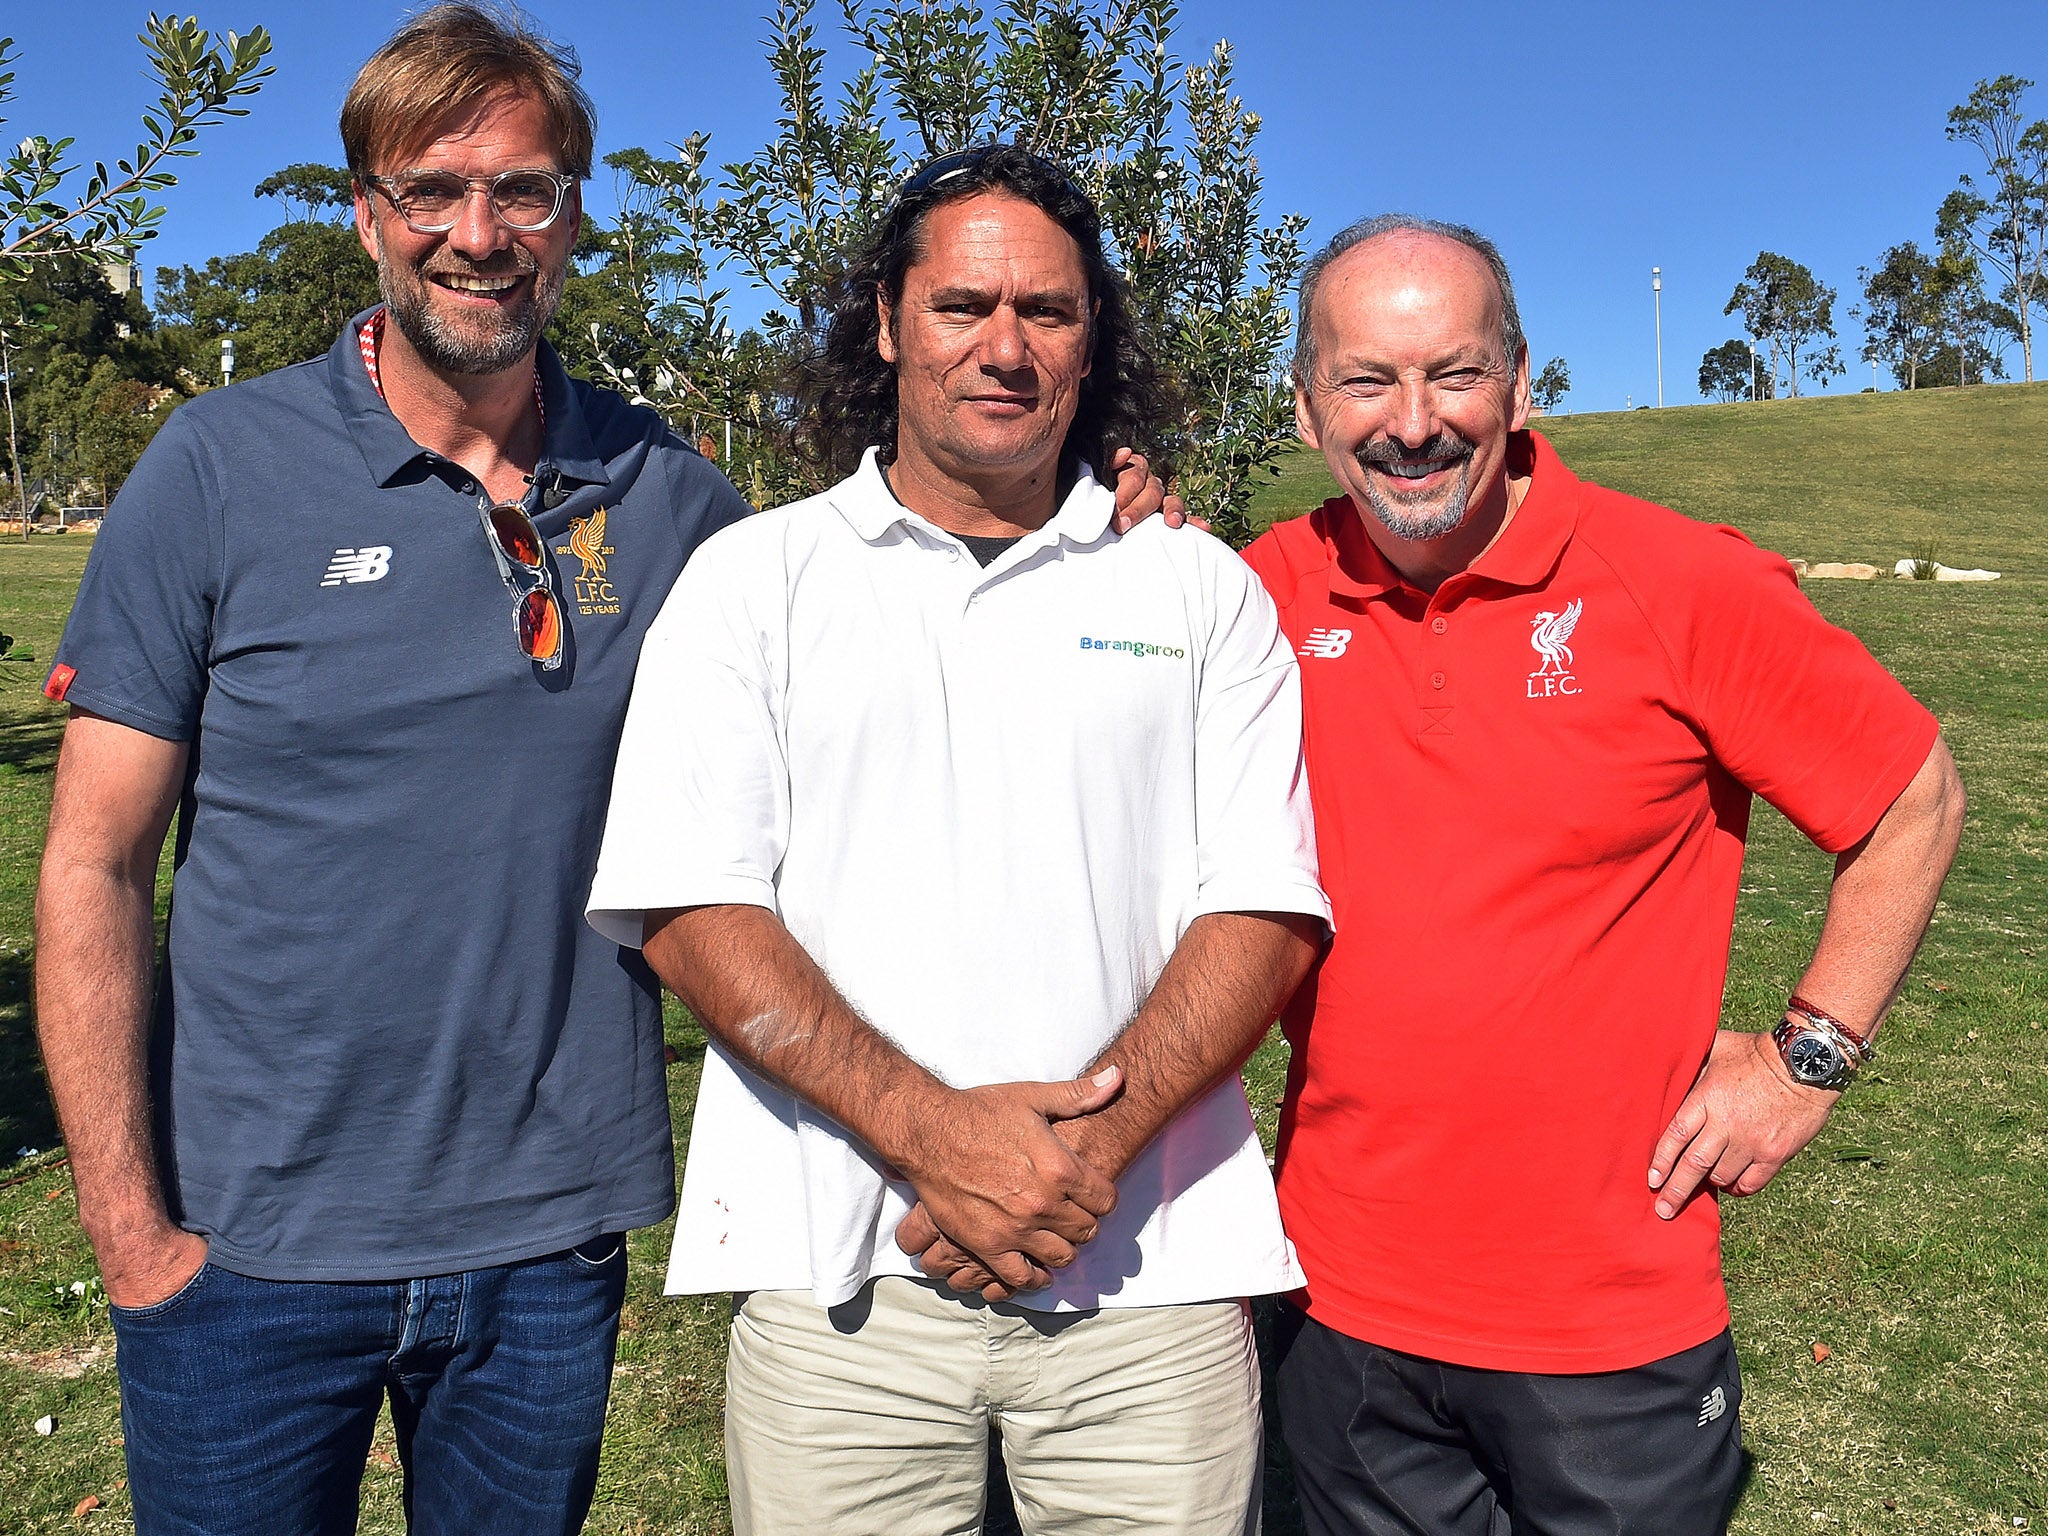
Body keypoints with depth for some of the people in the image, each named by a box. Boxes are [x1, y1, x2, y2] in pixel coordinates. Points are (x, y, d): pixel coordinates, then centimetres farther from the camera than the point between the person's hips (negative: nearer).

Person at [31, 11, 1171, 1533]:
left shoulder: (669, 493, -1)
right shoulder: (221, 468, -6)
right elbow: (94, 862, -4)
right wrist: (131, 1226, -7)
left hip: (552, 1236, 2)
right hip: (256, 1243, -1)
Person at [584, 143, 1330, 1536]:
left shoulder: (1201, 590, 7)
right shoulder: (755, 577, 5)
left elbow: (1264, 910, 1)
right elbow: (691, 909, -4)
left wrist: (1093, 1142, -14)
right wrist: (934, 1134, -14)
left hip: (1148, 1267, 1)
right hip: (842, 1274, 0)